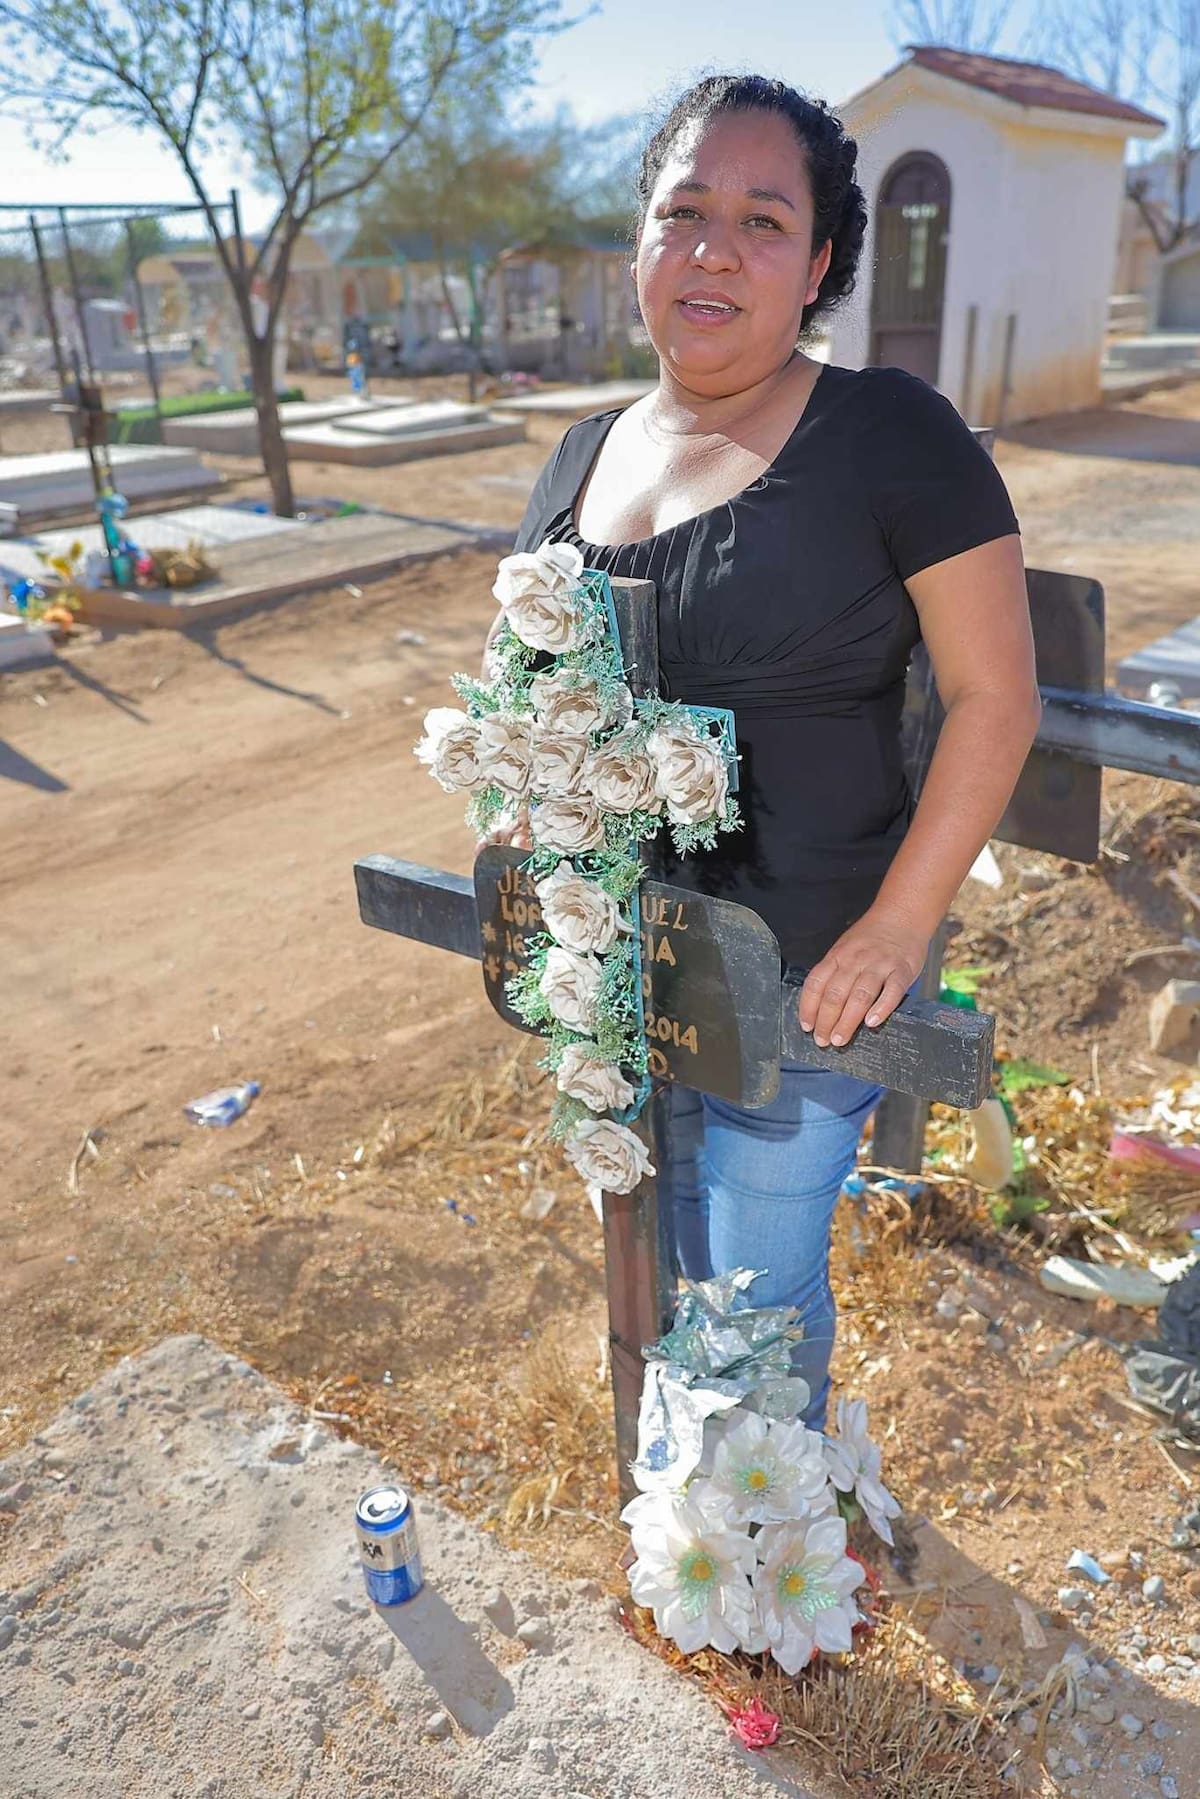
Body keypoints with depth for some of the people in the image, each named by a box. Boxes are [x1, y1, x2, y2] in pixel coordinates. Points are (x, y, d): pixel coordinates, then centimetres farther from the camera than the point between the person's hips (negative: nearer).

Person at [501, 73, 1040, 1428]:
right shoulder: (585, 453, 6)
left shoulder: (890, 435, -12)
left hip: (798, 974, -5)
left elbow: (995, 695, -13)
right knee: (661, 1244, 25)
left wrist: (897, 928, -18)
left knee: (763, 1284, 11)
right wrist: (526, 868, 9)